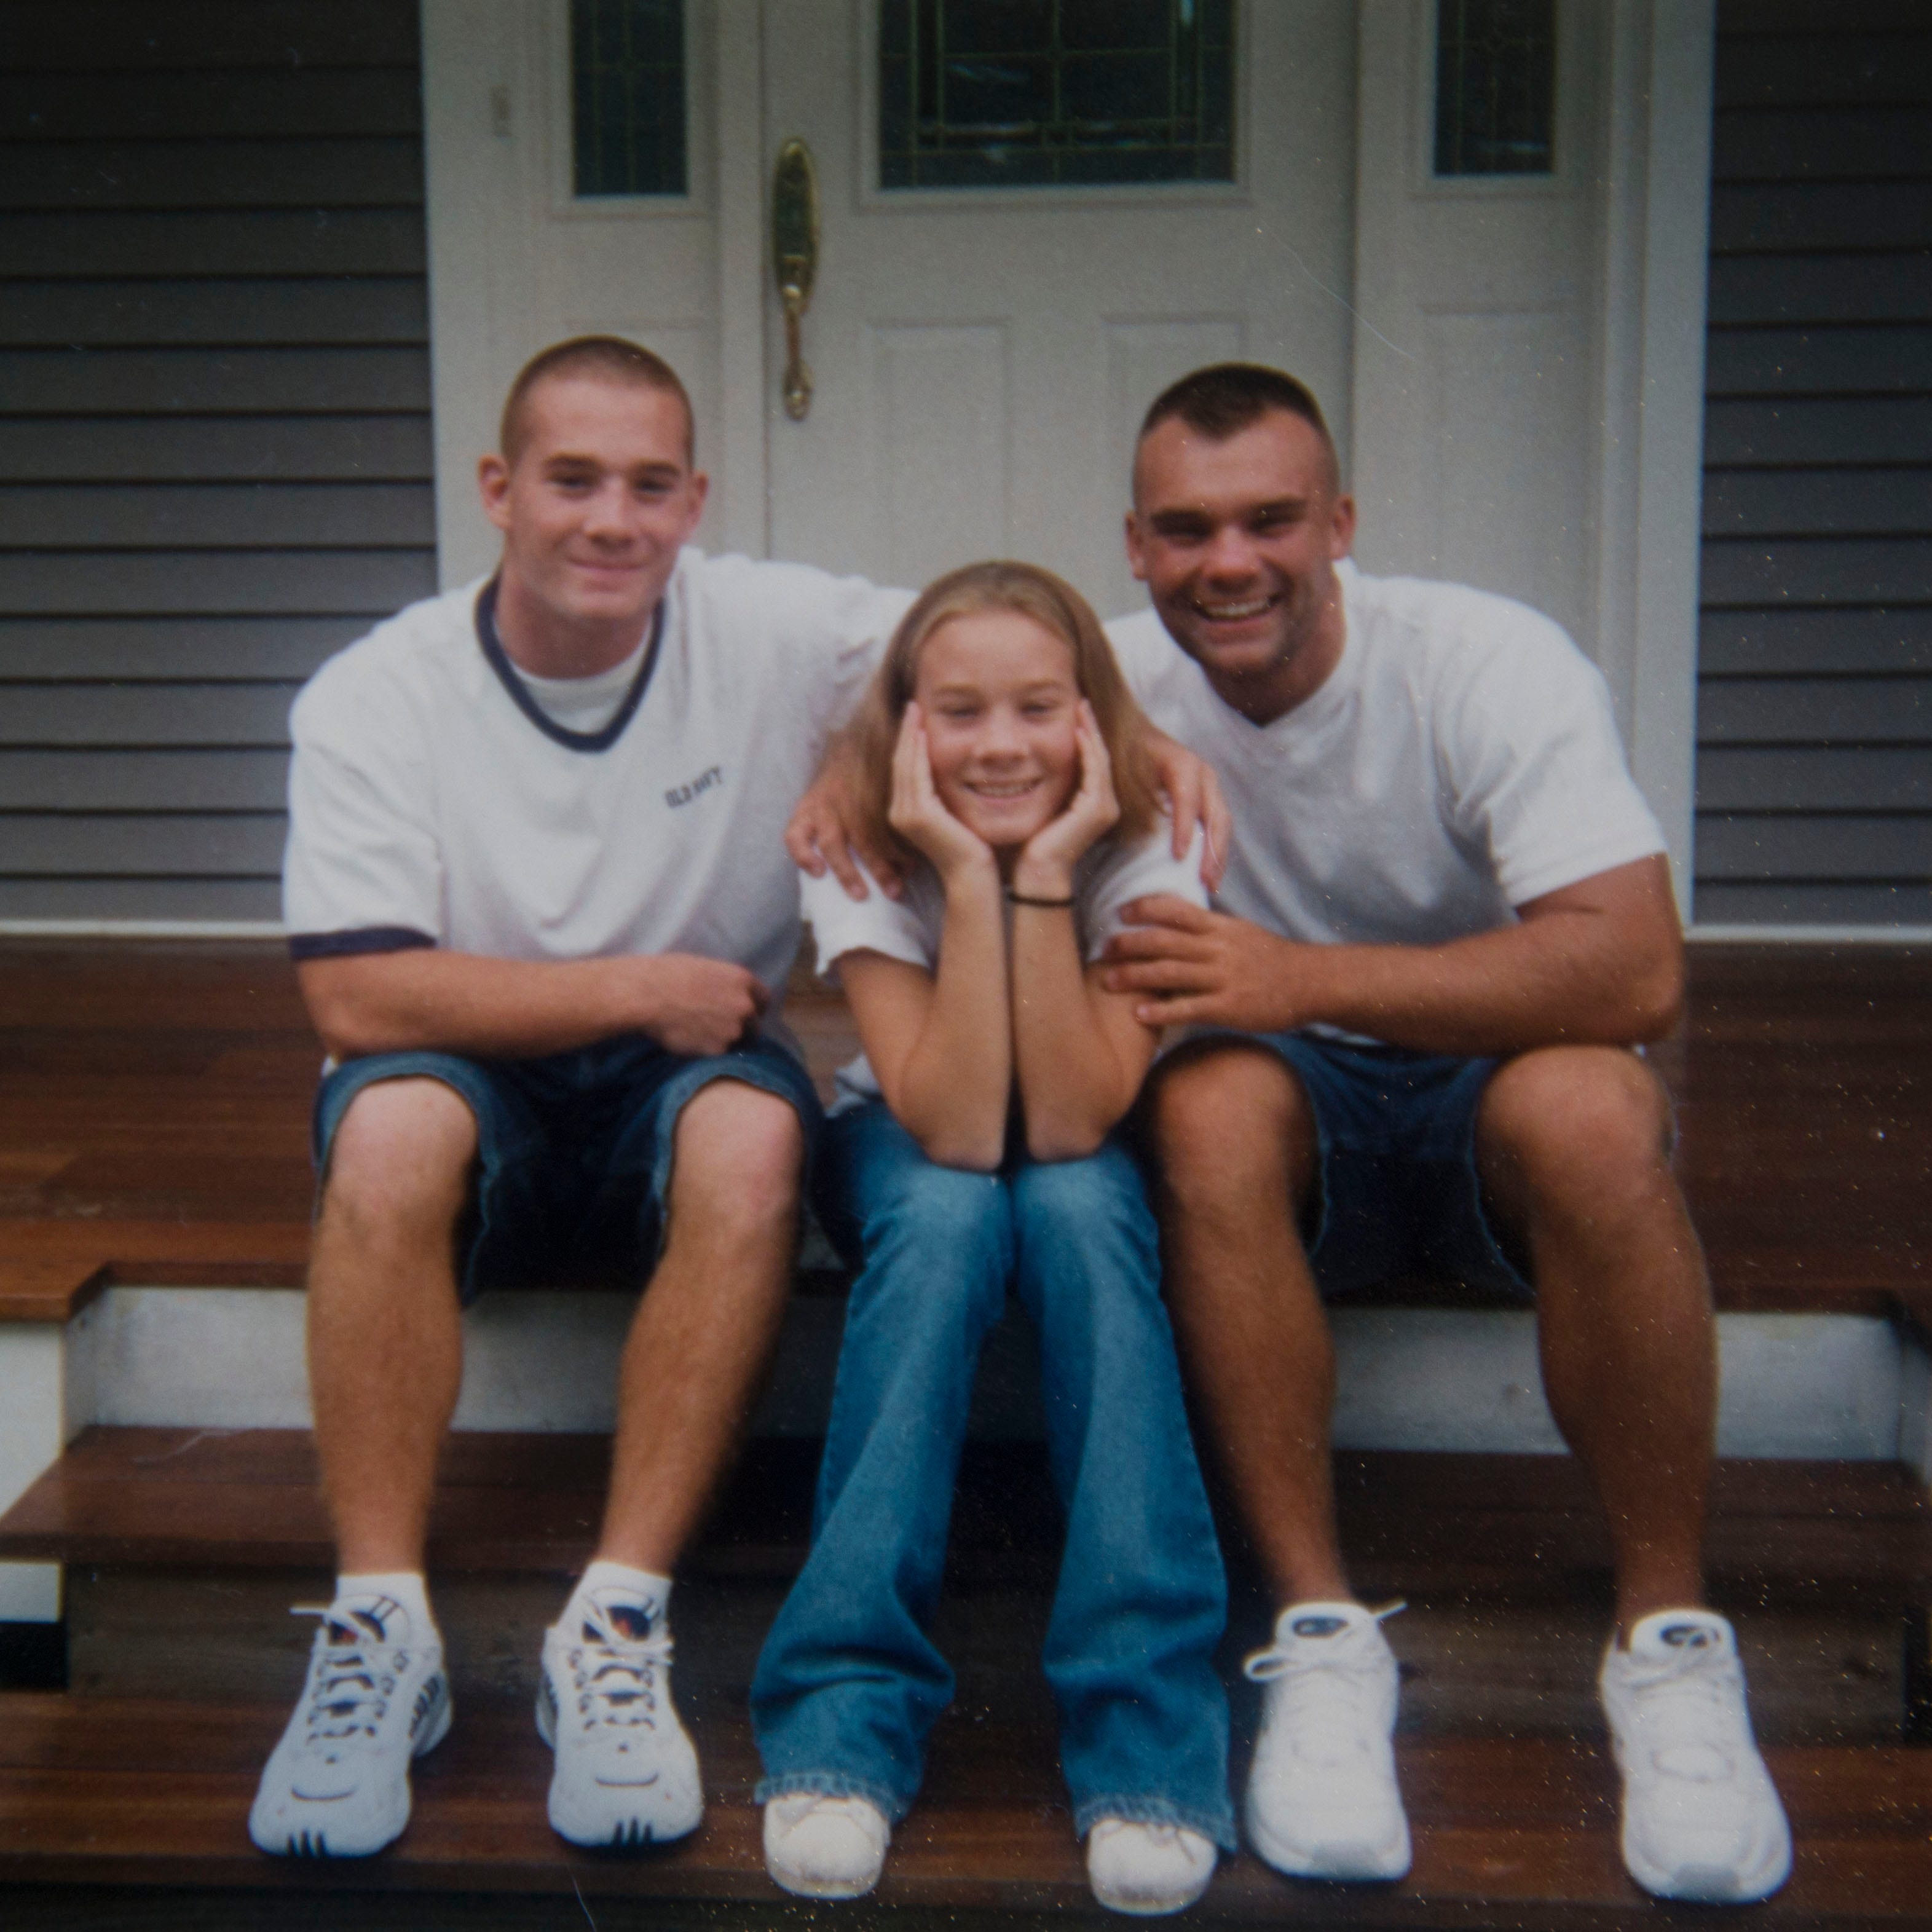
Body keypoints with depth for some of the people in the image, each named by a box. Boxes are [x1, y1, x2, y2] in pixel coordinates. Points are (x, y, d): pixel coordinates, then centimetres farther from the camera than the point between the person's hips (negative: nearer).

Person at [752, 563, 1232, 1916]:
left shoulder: (1143, 855, -21)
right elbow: (955, 1130, -32)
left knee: (1078, 1209, -35)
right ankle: (847, 1715, -32)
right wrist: (969, 877, -37)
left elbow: (1070, 1123, -31)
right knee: (949, 1214, -35)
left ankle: (1149, 1734, -34)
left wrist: (1048, 868, -36)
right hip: (910, 1149, 0)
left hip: (1089, 1166, 0)